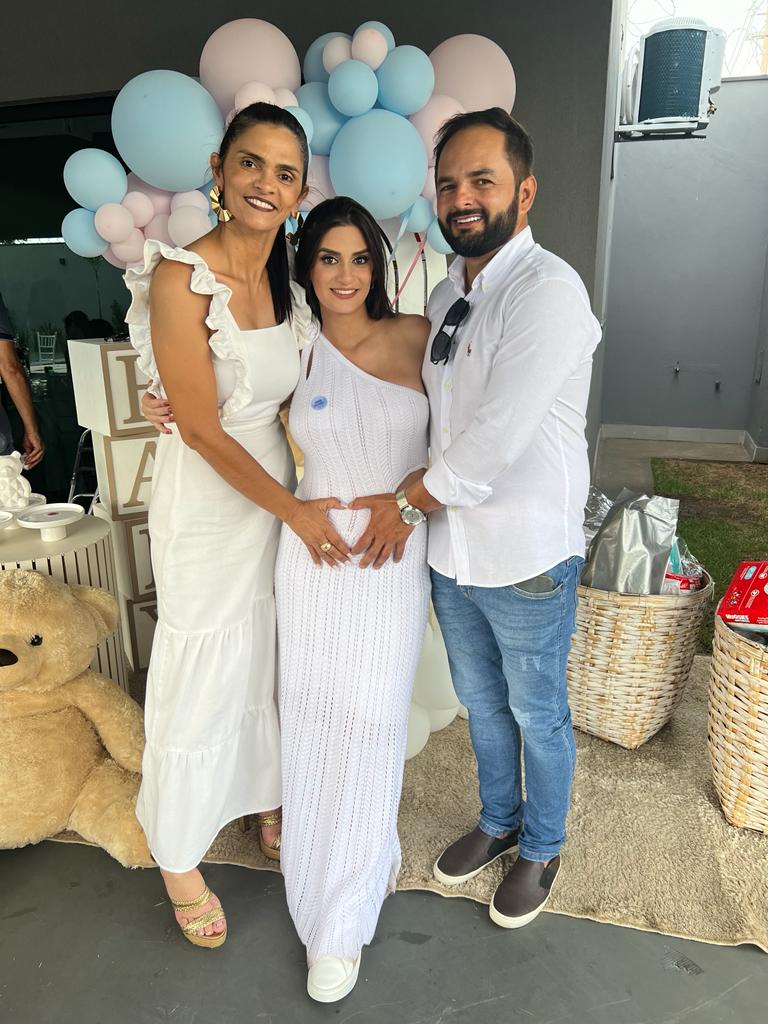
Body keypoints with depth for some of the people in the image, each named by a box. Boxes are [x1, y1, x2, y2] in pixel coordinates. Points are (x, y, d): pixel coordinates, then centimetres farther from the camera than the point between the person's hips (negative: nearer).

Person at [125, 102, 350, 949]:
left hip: (276, 488, 7)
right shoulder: (182, 277, -18)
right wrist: (294, 510, -15)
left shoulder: (286, 281, 4)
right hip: (206, 504, -6)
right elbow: (202, 429, -18)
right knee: (201, 677, 7)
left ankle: (267, 807, 45)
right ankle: (178, 859, 33)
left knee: (270, 660, 19)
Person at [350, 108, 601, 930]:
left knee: (536, 715, 15)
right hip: (452, 552, 7)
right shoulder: (446, 294, 7)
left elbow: (496, 438, -26)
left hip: (526, 559, -7)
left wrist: (405, 501, -15)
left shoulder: (548, 291, -19)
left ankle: (541, 849, 42)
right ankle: (497, 822, 50)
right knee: (480, 704, 24)